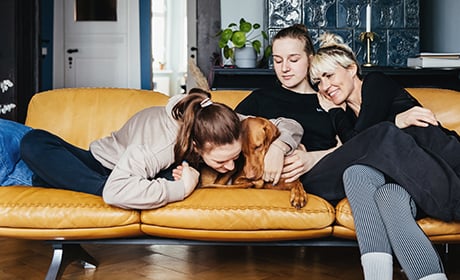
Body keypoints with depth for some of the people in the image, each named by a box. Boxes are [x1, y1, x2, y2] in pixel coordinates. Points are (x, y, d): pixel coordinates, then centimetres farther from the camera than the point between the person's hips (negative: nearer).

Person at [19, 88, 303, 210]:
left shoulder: (229, 126, -25)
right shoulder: (159, 145, -43)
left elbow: (290, 125, -14)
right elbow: (115, 191, -56)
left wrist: (277, 147, -36)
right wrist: (181, 188, -49)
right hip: (105, 166, -5)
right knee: (34, 142, -27)